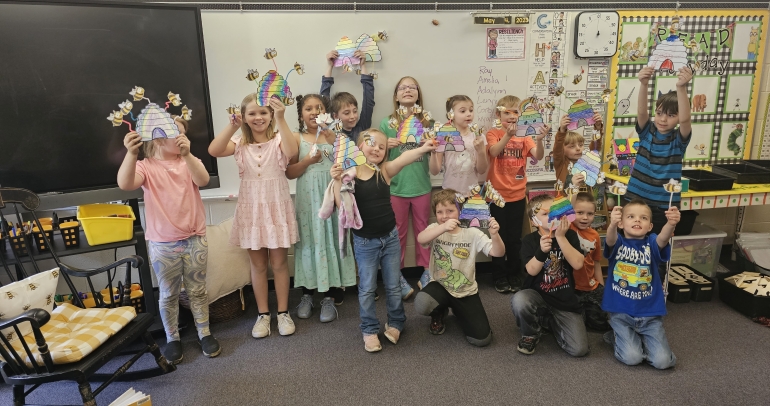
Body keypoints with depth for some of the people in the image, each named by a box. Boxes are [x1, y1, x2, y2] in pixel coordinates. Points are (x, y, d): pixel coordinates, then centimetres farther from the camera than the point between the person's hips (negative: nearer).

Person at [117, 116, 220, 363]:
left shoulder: (188, 162, 2)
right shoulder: (146, 167, -5)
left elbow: (203, 180, -19)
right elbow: (125, 184, -26)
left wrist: (187, 154, -35)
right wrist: (131, 154, -41)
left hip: (195, 239, 2)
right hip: (163, 244, -1)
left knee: (198, 290, 13)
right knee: (168, 294, 12)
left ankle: (205, 334, 27)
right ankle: (172, 339, 29)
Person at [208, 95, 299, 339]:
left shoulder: (278, 139, -4)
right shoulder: (240, 143, 2)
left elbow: (292, 152, -28)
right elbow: (214, 151, -16)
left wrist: (281, 119, -36)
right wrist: (232, 126, -25)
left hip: (277, 208, -2)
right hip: (251, 210, 2)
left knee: (279, 263, 8)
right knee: (258, 265, 11)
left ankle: (283, 313, 22)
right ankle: (263, 314, 25)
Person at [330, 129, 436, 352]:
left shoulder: (385, 170, -6)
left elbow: (405, 157, -25)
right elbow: (342, 205, -15)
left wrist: (423, 149, -43)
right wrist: (337, 181, -26)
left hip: (390, 237, 2)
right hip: (364, 242, -1)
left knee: (393, 285, 15)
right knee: (367, 288, 11)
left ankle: (395, 322, 36)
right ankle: (369, 330, 28)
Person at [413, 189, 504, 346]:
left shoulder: (472, 233, -8)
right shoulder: (435, 229, -8)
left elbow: (498, 253, -17)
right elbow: (421, 239, -32)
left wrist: (494, 234, -38)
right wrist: (443, 227, -50)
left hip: (466, 291, 1)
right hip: (440, 285, 0)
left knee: (482, 338, -8)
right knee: (422, 304, -35)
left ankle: (456, 310, 25)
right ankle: (440, 312, 7)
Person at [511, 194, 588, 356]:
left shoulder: (570, 235, -1)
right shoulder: (529, 241, -5)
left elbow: (578, 264, -17)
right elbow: (532, 271, -19)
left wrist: (561, 237, -23)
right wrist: (541, 251, -37)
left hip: (565, 301, 2)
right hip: (538, 296, -1)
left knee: (579, 349, -13)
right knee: (519, 301, -38)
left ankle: (552, 323, 19)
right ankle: (531, 334, -3)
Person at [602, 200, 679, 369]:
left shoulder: (652, 243, -3)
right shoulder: (618, 242, -5)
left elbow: (663, 238, -27)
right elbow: (610, 239, -30)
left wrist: (671, 224, -51)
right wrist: (612, 224, -54)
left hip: (650, 313, 2)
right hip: (621, 312, -1)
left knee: (662, 361, -8)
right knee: (632, 358, -14)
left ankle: (640, 338, 23)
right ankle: (618, 337, 19)